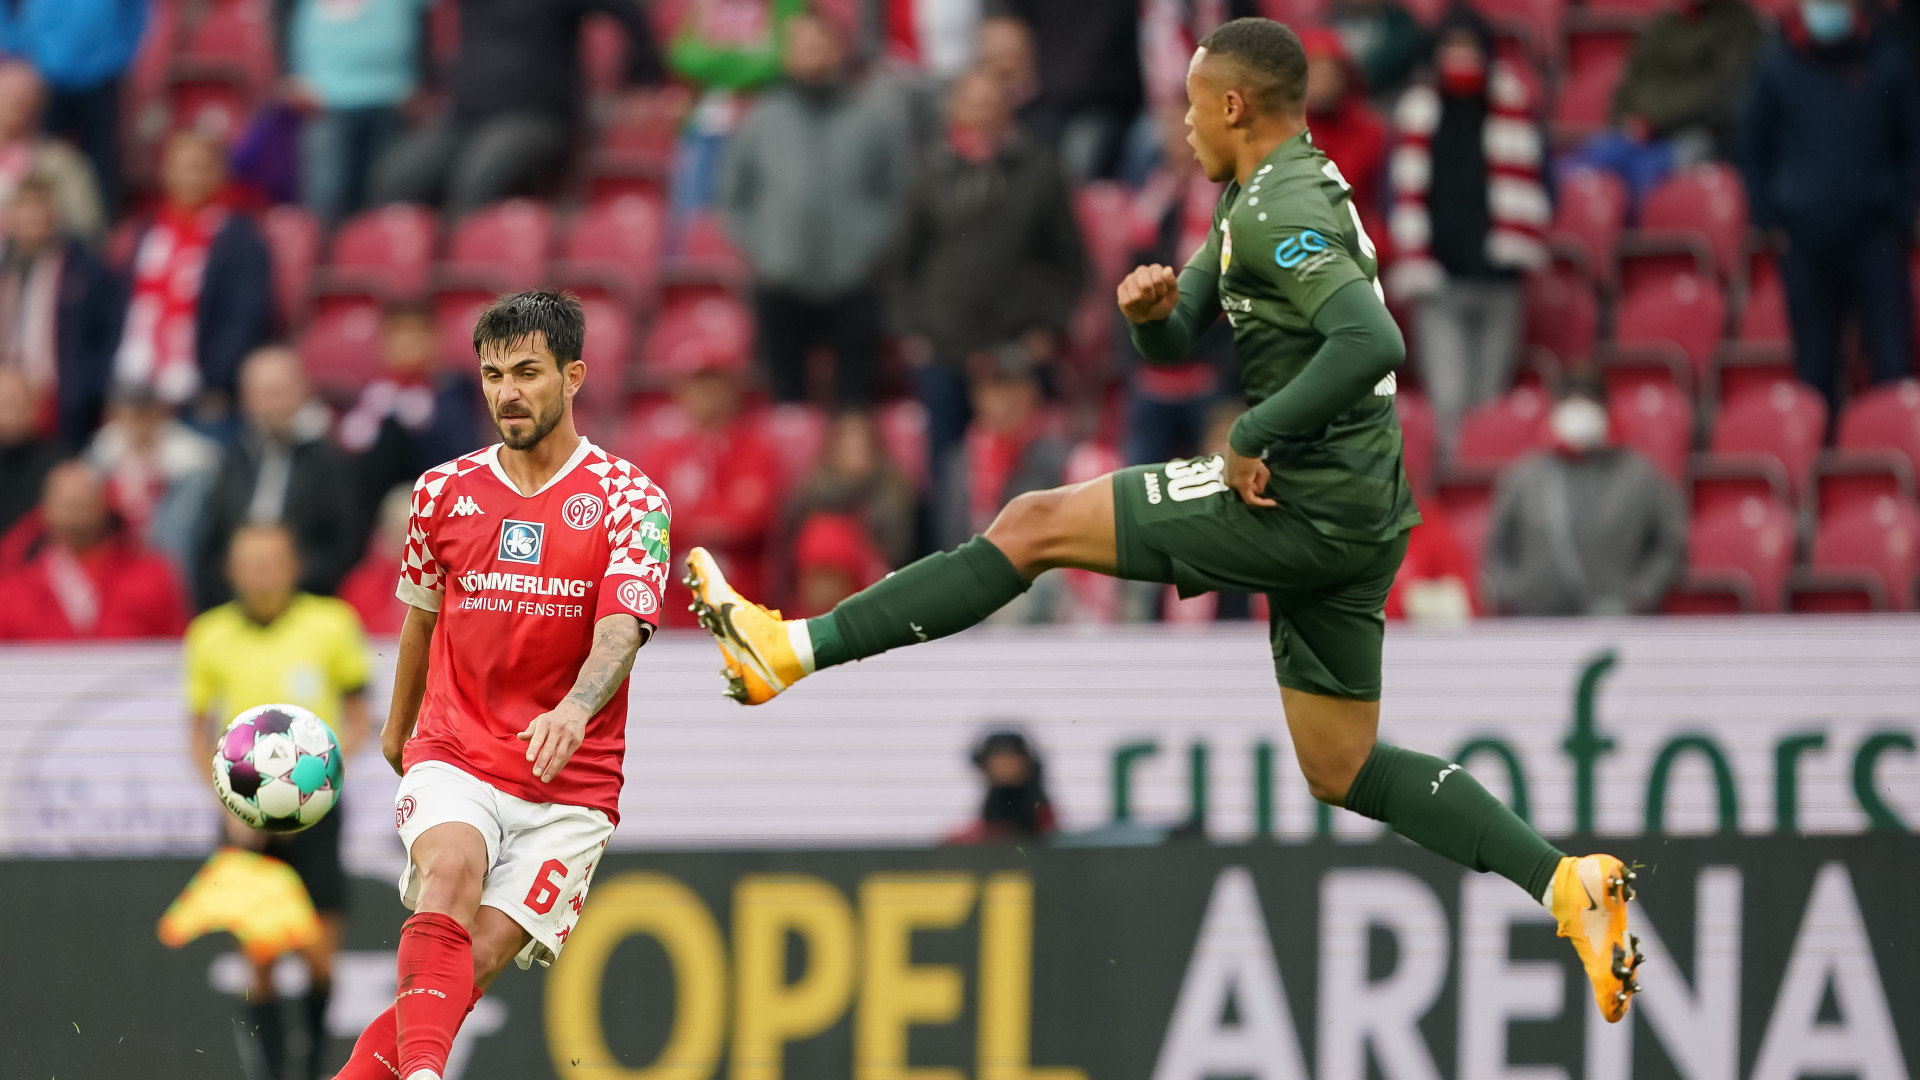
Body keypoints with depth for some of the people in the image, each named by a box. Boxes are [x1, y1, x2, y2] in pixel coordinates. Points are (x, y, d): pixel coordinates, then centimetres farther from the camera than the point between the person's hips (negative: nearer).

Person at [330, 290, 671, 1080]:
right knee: (450, 868, -31)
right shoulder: (445, 491, 8)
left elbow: (621, 632, -17)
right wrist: (398, 726, 37)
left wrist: (575, 709, -37)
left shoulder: (629, 500, -3)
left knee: (480, 958, -13)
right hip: (454, 758, 1)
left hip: (569, 789, -1)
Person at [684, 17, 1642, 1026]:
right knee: (1344, 771, 13)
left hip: (1300, 507, -10)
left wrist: (1254, 438, -23)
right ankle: (1566, 882, 2)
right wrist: (1153, 308, 0)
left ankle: (792, 649, -2)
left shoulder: (1280, 213, -16)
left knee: (1035, 524, -3)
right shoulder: (1266, 200, 18)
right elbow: (1176, 338, 25)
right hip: (1355, 517, 10)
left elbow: (1373, 343, -31)